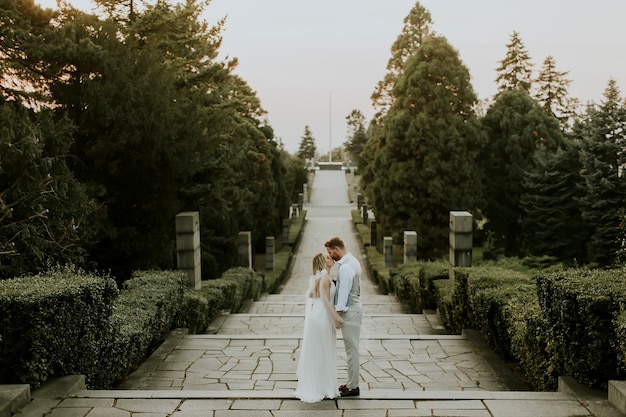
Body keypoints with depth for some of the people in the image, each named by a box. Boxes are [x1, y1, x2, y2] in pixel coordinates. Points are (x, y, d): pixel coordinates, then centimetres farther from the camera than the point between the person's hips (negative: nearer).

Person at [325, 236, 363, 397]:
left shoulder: (345, 267, -20)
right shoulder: (353, 261, 11)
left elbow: (343, 292, -20)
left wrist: (337, 313, -16)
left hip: (349, 310, -10)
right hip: (354, 307, 10)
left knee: (351, 349, -2)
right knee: (352, 348, 16)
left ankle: (353, 387, 6)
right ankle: (351, 383, 25)